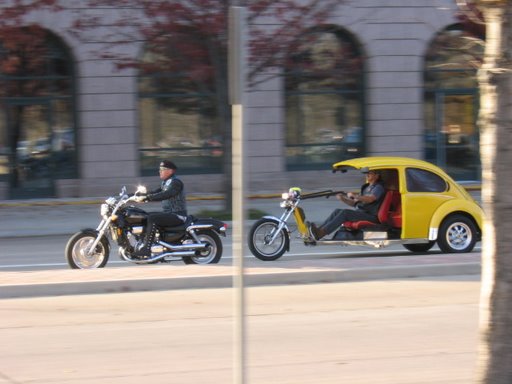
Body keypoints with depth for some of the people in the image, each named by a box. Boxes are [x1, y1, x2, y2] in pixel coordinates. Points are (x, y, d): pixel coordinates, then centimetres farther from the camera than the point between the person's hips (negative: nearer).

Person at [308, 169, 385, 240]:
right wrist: (343, 199, 5)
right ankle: (318, 230, -23)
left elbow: (370, 199, -23)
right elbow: (354, 203, 22)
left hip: (370, 216, -9)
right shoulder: (366, 187, 25)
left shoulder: (379, 187, -4)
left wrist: (354, 196, -21)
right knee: (337, 211, -9)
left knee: (345, 213, -27)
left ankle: (321, 233, -39)